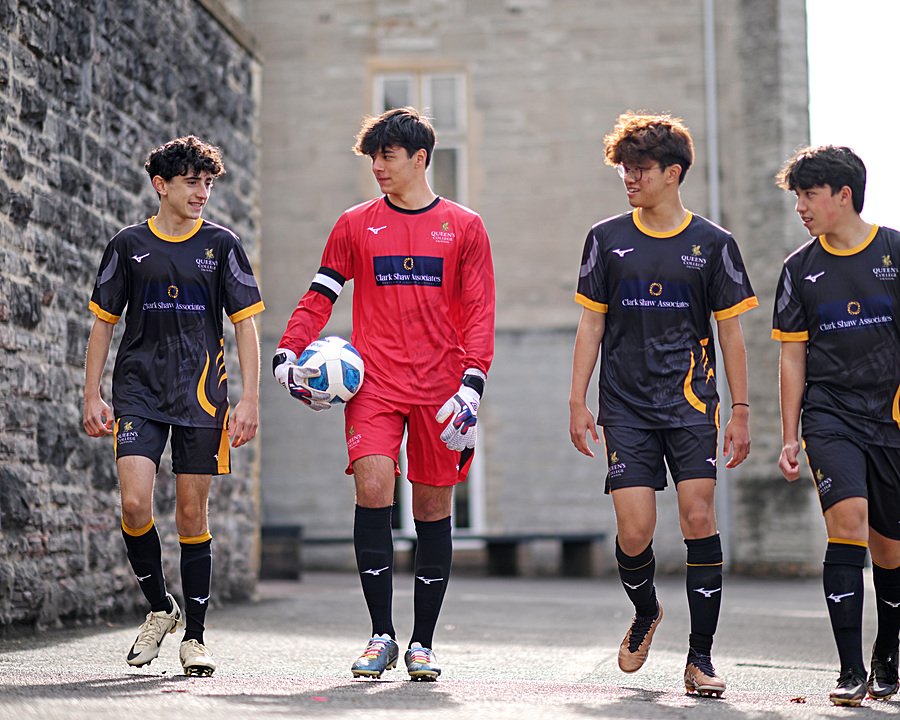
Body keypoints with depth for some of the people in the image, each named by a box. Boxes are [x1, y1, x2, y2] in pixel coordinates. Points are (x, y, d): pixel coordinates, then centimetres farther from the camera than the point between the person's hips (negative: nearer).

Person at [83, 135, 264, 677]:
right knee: (134, 503, -15)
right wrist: (92, 397, 5)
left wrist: (250, 399, -4)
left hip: (201, 393, 0)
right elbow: (103, 323, 12)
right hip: (138, 392, 0)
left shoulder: (221, 245, 5)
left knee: (193, 513, 2)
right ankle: (161, 609, 9)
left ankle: (195, 636, 12)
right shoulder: (129, 245, 7)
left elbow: (245, 324, 5)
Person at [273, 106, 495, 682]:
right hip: (375, 384, 0)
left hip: (440, 389, 0)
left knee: (433, 509, 4)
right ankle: (382, 636, -6)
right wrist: (288, 355, -5)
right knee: (373, 489, -17)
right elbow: (319, 297, 10)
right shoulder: (356, 225, 10)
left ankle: (423, 643, 16)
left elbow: (480, 312, 3)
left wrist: (472, 383, -9)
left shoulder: (464, 227, 6)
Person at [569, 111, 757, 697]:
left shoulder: (713, 244, 4)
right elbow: (591, 324, 10)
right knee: (634, 531, -7)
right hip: (626, 406, 1)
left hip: (691, 403, -1)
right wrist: (578, 401, 4)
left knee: (699, 517, -11)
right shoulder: (607, 239, 7)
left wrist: (741, 411, 3)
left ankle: (701, 657, -1)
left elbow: (731, 333, 7)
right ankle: (646, 615, 25)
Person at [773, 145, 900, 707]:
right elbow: (793, 357, 11)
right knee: (847, 523, -19)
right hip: (830, 416, 0)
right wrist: (790, 437, 7)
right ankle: (852, 671, -17)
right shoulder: (800, 269, 7)